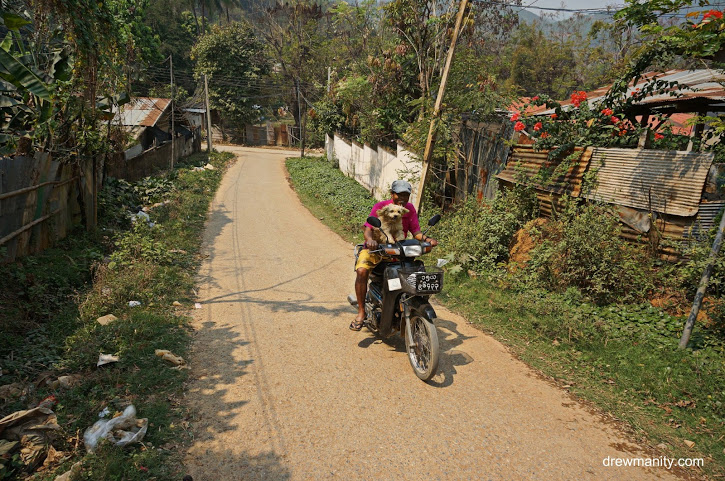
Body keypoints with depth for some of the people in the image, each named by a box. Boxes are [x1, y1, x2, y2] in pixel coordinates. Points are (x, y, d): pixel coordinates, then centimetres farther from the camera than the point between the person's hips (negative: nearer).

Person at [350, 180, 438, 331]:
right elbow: (368, 229, -17)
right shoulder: (380, 207, -8)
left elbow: (416, 231, -1)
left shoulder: (410, 208, 3)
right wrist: (369, 239, -40)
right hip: (375, 248, -3)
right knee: (362, 271, -30)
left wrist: (427, 239, -23)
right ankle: (361, 311, -16)